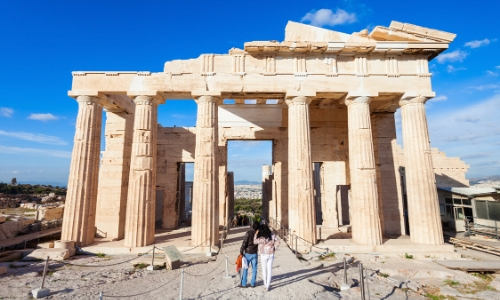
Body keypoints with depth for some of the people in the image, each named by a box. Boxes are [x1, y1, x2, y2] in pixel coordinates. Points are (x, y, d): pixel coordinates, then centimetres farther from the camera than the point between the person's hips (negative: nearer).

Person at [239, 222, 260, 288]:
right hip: (254, 254, 3)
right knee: (254, 269, 12)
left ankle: (243, 284, 14)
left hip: (247, 254, -3)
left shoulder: (249, 233, -18)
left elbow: (244, 243, -18)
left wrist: (241, 252, -9)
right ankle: (253, 283, 18)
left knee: (245, 269, 8)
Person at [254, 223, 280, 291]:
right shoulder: (272, 235, -6)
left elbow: (255, 242, -14)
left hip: (264, 255, -4)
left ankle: (265, 284, 26)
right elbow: (278, 241, -1)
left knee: (264, 270, 14)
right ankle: (267, 286, 11)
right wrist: (274, 248, 4)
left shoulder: (262, 238, -22)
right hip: (271, 255, 4)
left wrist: (256, 234, -10)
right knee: (269, 270, 9)